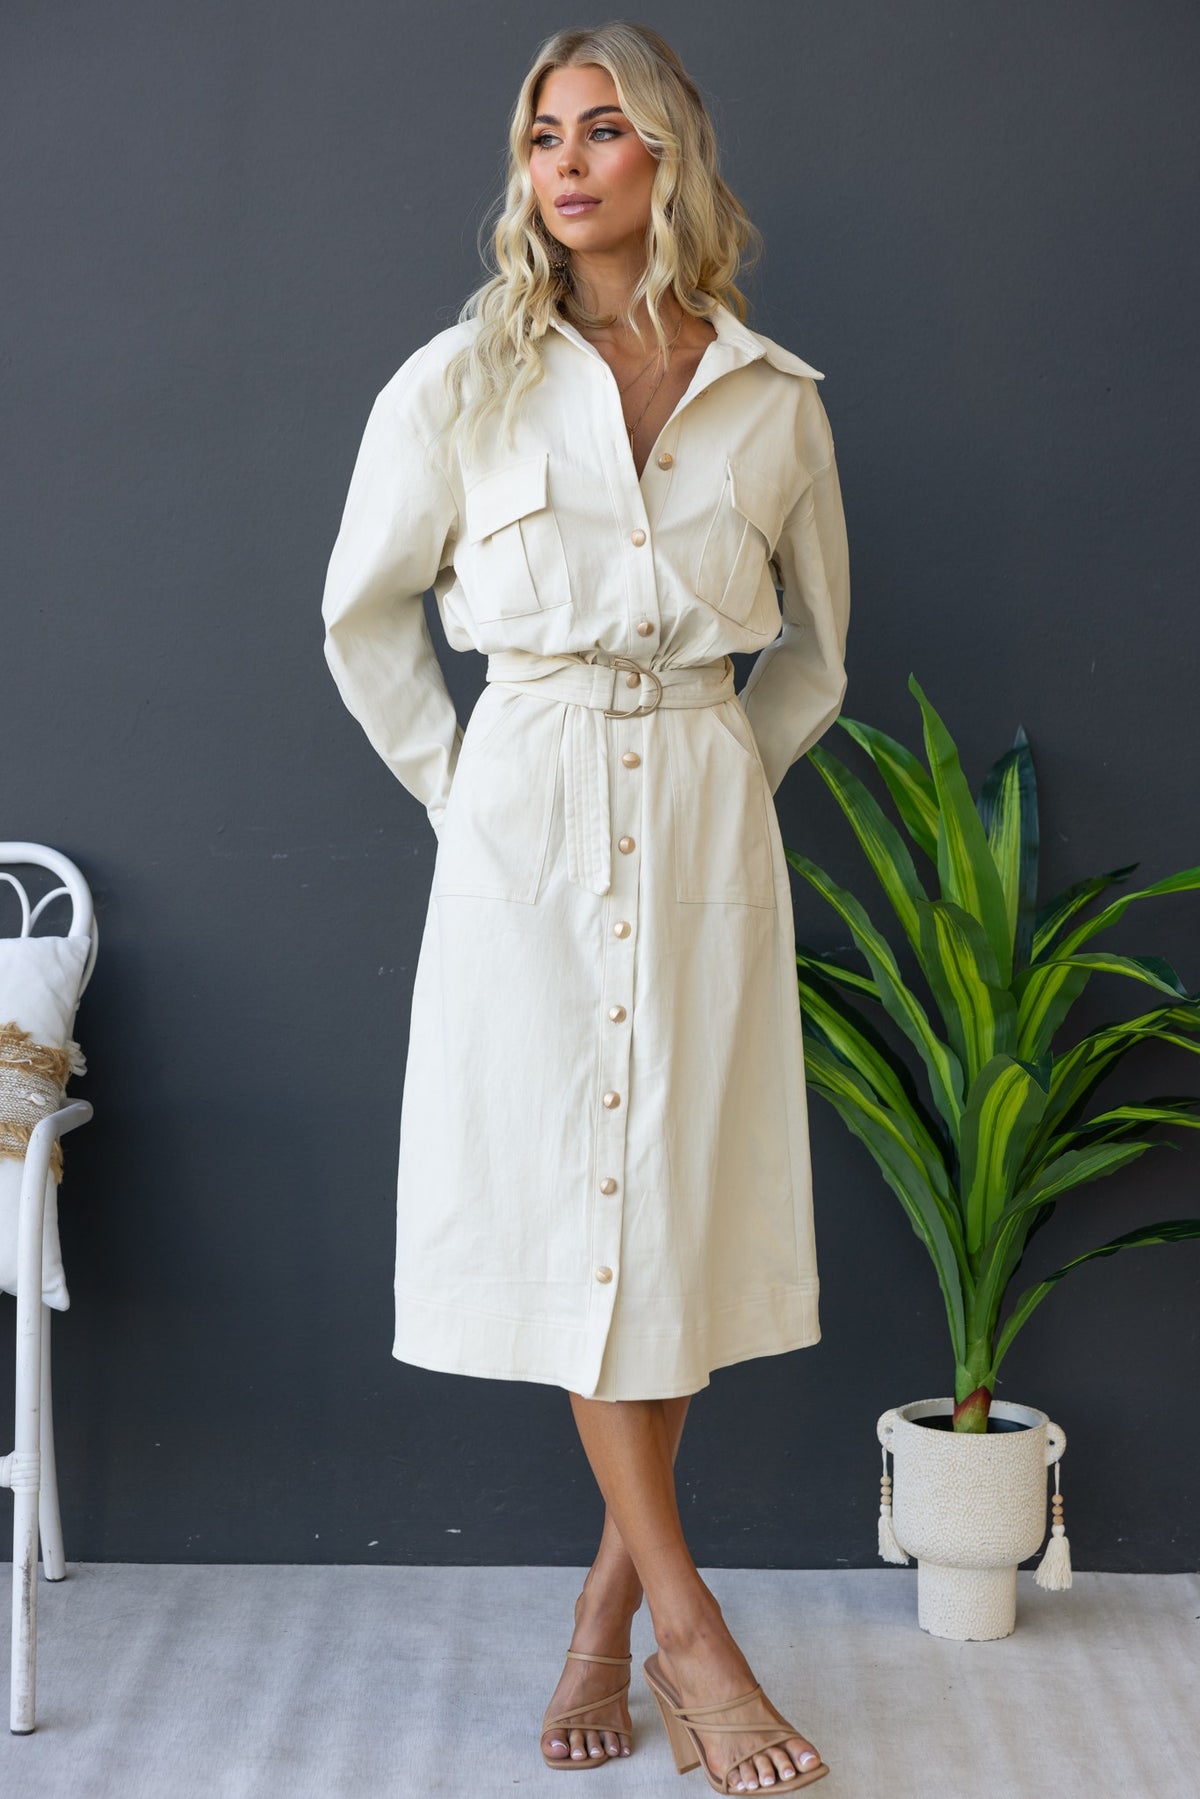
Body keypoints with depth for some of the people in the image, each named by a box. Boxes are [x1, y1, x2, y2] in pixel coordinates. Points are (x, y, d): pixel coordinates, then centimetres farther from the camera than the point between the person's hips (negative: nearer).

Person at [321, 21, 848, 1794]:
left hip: (707, 826, 2)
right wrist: (459, 786, 6)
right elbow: (364, 617, 10)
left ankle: (611, 1597, 17)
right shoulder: (459, 384, -1)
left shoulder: (774, 400, 4)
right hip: (529, 822, -1)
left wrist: (725, 776, 9)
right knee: (570, 1196, -4)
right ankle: (686, 1621, 4)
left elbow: (815, 647, 17)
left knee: (684, 1195, 2)